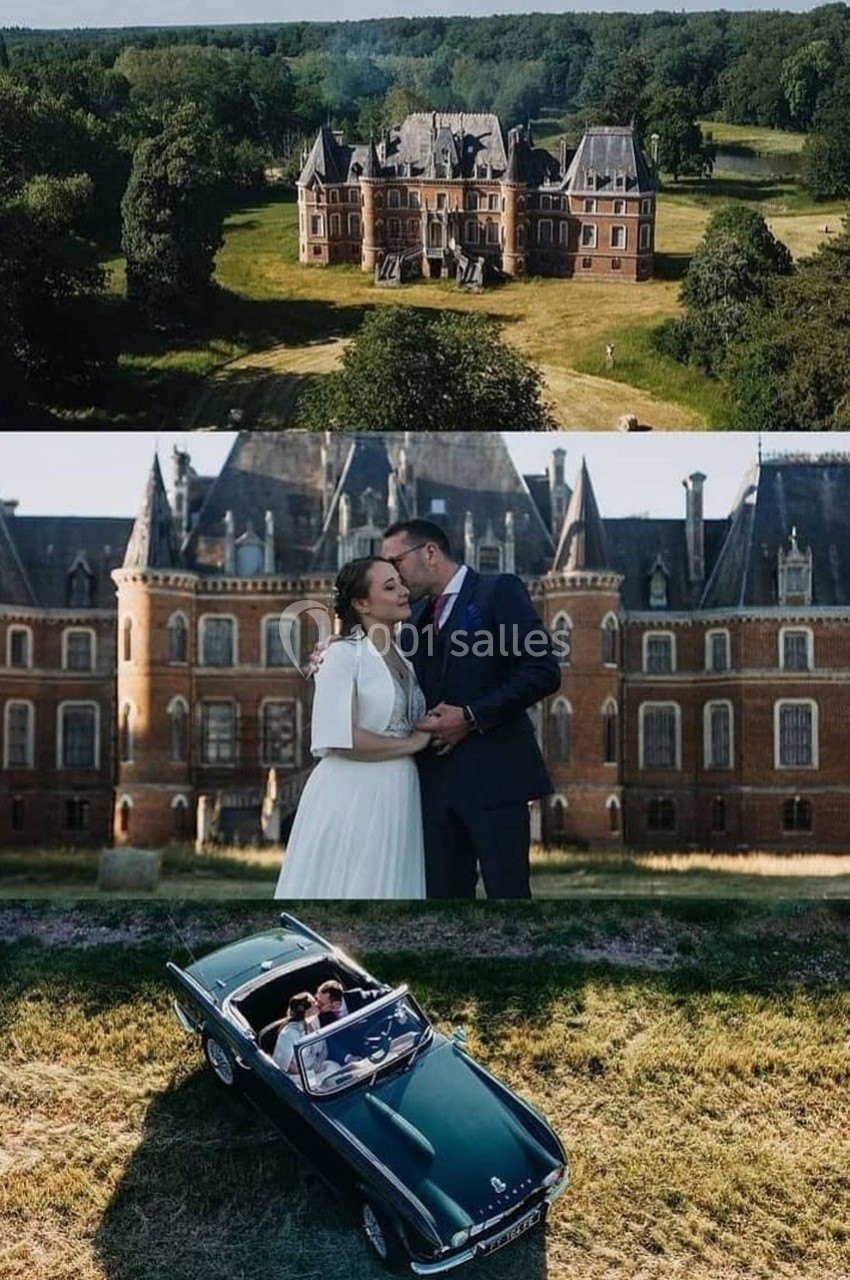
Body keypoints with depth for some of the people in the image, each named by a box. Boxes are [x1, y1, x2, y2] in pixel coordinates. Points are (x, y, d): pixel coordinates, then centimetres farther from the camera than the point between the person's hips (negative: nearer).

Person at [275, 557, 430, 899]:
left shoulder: (404, 659, 13)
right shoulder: (343, 654, -9)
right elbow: (341, 739, -18)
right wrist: (412, 744, -9)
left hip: (399, 799, 7)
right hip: (352, 798, -7)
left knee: (387, 885, 10)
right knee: (346, 886, 1)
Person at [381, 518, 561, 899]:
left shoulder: (499, 590, -2)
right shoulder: (417, 617, 18)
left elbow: (544, 671, -11)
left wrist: (471, 717, -14)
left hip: (492, 773, -6)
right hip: (435, 780, 6)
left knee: (507, 891, -2)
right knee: (442, 892, 8)